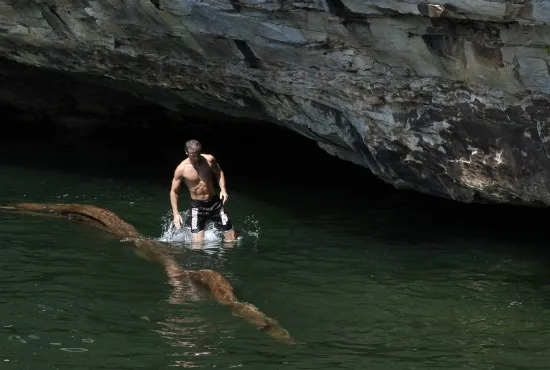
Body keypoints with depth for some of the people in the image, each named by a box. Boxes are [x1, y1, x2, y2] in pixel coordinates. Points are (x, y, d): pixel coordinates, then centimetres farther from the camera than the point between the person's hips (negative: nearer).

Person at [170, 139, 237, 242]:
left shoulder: (209, 159, -7)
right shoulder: (181, 169, -13)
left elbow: (219, 173, 14)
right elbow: (174, 191, -3)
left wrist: (223, 189, -3)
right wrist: (176, 213, -11)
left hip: (215, 203, 3)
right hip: (197, 206, -3)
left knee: (231, 237, 4)